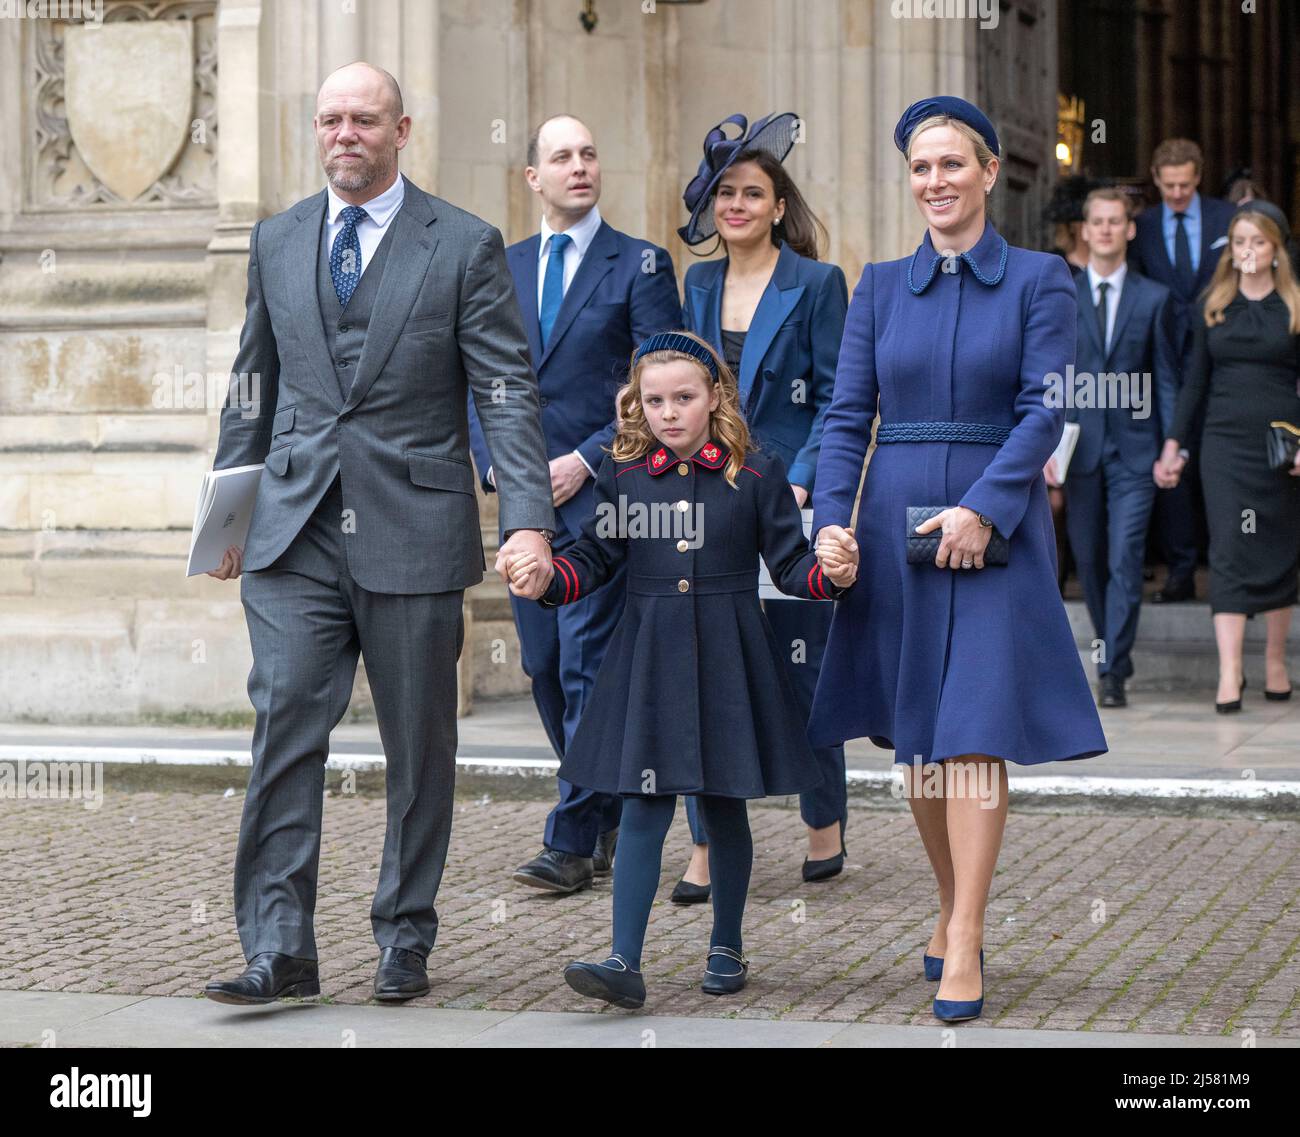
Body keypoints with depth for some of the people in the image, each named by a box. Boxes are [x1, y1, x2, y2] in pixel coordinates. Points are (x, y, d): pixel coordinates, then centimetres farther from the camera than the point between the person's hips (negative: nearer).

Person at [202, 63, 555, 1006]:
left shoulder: (465, 246, 0)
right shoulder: (277, 242, 11)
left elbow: (508, 392, -5)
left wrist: (529, 520, -16)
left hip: (413, 532, -2)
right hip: (295, 534, 2)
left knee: (419, 747, 6)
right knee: (284, 728, -8)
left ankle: (406, 941, 19)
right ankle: (279, 951, -5)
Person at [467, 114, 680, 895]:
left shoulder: (641, 265, -1)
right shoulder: (503, 268, 13)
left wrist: (586, 461, -13)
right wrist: (495, 464, -1)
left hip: (601, 493, -5)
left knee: (588, 664, -8)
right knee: (546, 668, 9)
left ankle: (575, 841, -4)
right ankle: (613, 816, 24)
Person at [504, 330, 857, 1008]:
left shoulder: (756, 475, -1)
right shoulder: (622, 476, 4)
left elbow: (790, 563, -1)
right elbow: (594, 558, 7)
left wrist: (832, 575, -20)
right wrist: (546, 578, -11)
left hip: (729, 660, -1)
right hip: (648, 660, 1)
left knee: (723, 804, 9)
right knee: (644, 807, -3)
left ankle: (726, 947, 25)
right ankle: (625, 964, -5)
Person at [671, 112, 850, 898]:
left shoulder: (815, 285, -3)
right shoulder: (700, 286, 12)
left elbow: (836, 398, -5)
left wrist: (801, 484, -15)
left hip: (789, 499, -4)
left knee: (801, 667, 4)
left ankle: (827, 824, 23)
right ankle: (707, 846, 2)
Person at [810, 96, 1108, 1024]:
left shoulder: (1039, 279, 1)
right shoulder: (882, 285, 9)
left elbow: (1044, 411, -7)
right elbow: (848, 416, 6)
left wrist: (981, 509, -18)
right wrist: (830, 521, -7)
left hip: (996, 527, -3)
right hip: (894, 523, 3)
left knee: (975, 736, -9)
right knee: (915, 738, 8)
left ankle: (963, 948, -8)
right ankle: (953, 906, 24)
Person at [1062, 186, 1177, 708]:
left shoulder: (1153, 298, 6)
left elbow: (1166, 379, 6)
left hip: (1134, 449, -2)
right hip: (1079, 446, 2)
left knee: (1125, 558, -10)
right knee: (1089, 559, 8)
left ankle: (1113, 672, -9)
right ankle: (1113, 650, 26)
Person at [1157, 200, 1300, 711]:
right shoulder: (1214, 306, 9)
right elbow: (1196, 380, 12)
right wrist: (1174, 441, 7)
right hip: (1225, 441, 1)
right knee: (1228, 553, -7)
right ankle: (1229, 673, -11)